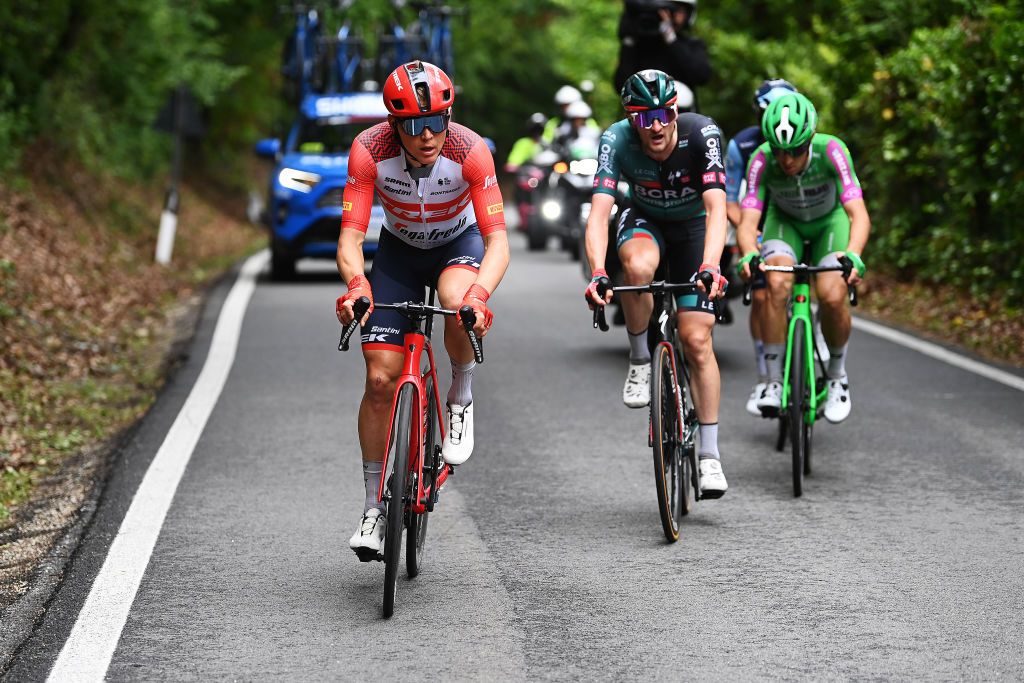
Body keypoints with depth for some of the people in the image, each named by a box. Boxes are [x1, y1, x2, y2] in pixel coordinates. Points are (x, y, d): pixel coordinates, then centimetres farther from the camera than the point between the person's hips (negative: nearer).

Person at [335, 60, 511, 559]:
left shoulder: (469, 150, -31)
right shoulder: (369, 150, -29)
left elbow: (497, 239, -33)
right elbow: (350, 237, -30)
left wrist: (480, 294, -52)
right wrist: (356, 284, -51)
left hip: (459, 242, -1)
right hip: (400, 250, 1)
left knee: (458, 302, -38)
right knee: (380, 379, -7)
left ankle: (462, 399, -8)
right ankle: (374, 506, 9)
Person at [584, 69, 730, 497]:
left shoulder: (701, 134, -30)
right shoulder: (617, 141, -28)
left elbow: (716, 207, -38)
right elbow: (598, 212, -36)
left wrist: (710, 266, -55)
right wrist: (597, 273, -52)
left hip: (693, 227, 0)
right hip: (644, 222, 0)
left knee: (697, 340, -9)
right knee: (639, 266, -37)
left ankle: (710, 456, 0)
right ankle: (640, 361, -13)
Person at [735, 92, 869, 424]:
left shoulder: (831, 151, -34)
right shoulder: (762, 160, -30)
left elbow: (859, 214, -41)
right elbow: (747, 221, -34)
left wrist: (853, 256, -59)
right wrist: (748, 255, -56)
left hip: (830, 221, -1)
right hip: (785, 221, 1)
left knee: (832, 297, -24)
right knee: (777, 284, -29)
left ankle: (837, 377, 4)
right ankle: (773, 383, -16)